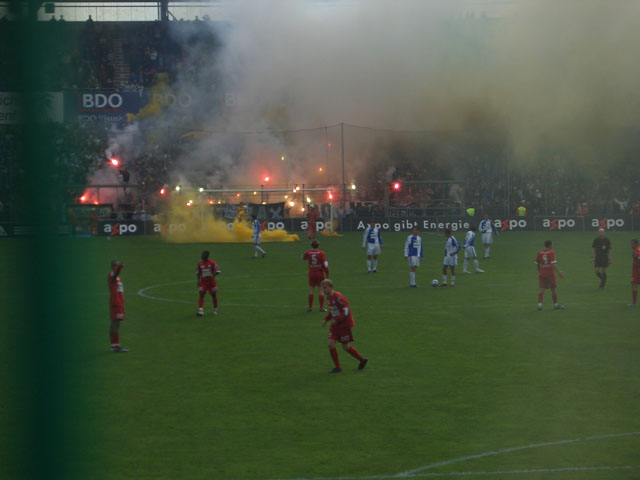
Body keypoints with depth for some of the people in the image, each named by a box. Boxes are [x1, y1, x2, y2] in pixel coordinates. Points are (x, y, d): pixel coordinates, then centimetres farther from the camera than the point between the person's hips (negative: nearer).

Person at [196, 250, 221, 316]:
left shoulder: (212, 263, -10)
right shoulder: (200, 264, 1)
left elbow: (218, 271, -9)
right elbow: (198, 273, 13)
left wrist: (212, 276, -21)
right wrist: (198, 281, 8)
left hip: (211, 282, -2)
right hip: (203, 282, 2)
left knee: (214, 295, 10)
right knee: (201, 295, -13)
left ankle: (215, 310, 29)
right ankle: (200, 310, -19)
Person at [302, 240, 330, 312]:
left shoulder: (308, 252, -3)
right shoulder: (321, 253, -10)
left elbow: (303, 257, 20)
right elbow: (325, 264, -12)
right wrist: (327, 273, -1)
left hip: (311, 273, 2)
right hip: (320, 273, -2)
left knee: (311, 289, 10)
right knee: (320, 290, 3)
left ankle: (310, 307, 11)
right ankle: (322, 307, 3)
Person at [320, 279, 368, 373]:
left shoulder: (338, 297, -21)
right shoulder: (328, 298, 7)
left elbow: (346, 311, -22)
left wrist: (336, 320, -23)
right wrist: (326, 319, 7)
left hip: (344, 324, -8)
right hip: (335, 324, 8)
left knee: (345, 347, 0)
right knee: (331, 343, -4)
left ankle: (362, 360, 21)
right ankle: (337, 367, 4)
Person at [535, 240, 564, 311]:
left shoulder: (540, 253, 7)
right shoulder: (551, 252, -8)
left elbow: (537, 263, 14)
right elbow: (553, 263, -18)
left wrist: (539, 271, 29)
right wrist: (558, 272, -20)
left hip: (542, 273, 4)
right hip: (550, 273, -4)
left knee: (542, 289, 1)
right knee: (553, 289, 9)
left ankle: (539, 304, -15)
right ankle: (556, 304, 20)